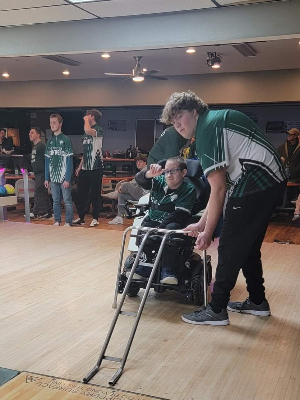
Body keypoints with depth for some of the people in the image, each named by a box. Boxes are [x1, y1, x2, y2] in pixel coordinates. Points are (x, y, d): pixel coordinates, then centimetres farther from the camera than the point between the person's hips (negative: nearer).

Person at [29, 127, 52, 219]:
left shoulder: (41, 146, -11)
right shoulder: (35, 146, 19)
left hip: (41, 173, -10)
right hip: (38, 174, 10)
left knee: (38, 192, -7)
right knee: (44, 193, 11)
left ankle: (35, 212, -5)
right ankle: (48, 212, 15)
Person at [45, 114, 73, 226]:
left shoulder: (66, 140, -5)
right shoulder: (50, 141, 11)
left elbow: (69, 161, -9)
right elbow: (47, 161, 14)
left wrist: (67, 179, -14)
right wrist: (46, 178, 8)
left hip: (63, 177, -5)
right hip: (53, 177, 5)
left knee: (67, 200, 0)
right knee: (55, 201, 11)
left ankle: (68, 222, 7)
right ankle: (57, 220, 20)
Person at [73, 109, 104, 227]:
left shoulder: (98, 129, -8)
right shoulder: (86, 133, 18)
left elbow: (88, 131, -33)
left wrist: (86, 120, -13)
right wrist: (80, 166, 19)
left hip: (95, 168, -8)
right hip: (85, 168, 8)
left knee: (95, 194, 0)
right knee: (81, 193, 9)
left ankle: (95, 218, 10)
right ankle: (81, 217, 18)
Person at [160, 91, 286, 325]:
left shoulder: (207, 128, -10)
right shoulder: (217, 120, 19)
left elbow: (218, 190, -14)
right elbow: (222, 185, 17)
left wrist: (207, 232, -7)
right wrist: (202, 223, 17)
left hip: (255, 184, -10)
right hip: (272, 180, 10)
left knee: (230, 247, -2)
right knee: (248, 245, 19)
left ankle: (217, 310, 7)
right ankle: (257, 301, 31)